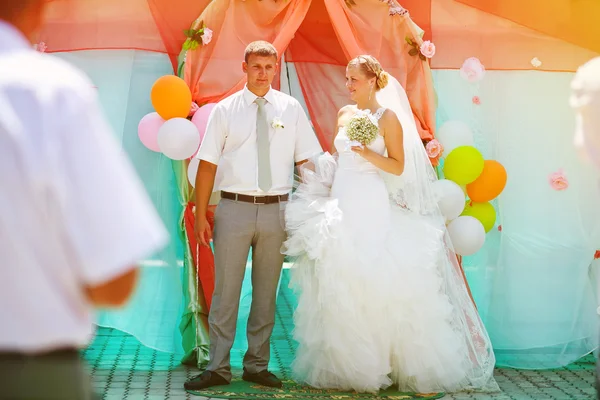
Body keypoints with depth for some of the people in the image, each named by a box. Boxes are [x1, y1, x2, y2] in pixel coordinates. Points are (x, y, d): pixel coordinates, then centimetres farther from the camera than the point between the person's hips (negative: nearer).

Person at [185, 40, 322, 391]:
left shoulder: (291, 109, 7)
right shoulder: (225, 110, 3)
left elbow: (307, 161, 8)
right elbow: (208, 164, 1)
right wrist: (201, 215, -4)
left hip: (276, 209, 2)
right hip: (235, 207, -2)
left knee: (266, 292, 10)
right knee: (226, 290, 0)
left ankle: (258, 365, 21)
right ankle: (219, 368, 8)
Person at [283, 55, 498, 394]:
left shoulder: (388, 117, -3)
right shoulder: (345, 115, 14)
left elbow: (398, 166, -7)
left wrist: (366, 152, -19)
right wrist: (321, 178, 7)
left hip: (373, 210, -6)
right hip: (341, 205, 6)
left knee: (374, 288, -6)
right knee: (340, 291, 6)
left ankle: (378, 367, 6)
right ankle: (344, 365, 15)